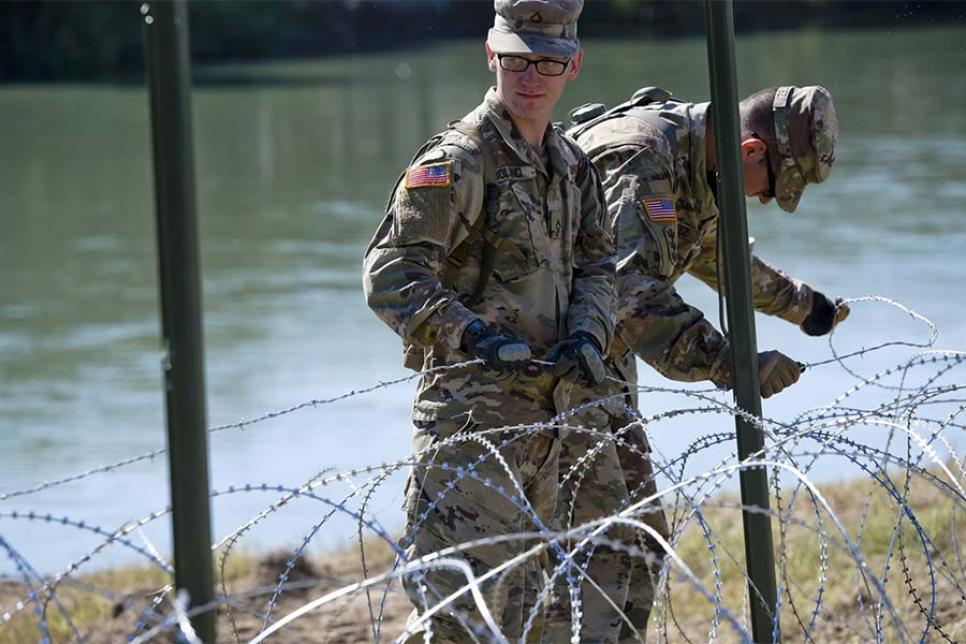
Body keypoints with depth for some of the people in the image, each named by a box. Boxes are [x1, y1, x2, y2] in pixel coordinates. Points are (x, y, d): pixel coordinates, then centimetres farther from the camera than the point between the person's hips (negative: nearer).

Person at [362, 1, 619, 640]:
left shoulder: (572, 164, 13)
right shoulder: (459, 161, -14)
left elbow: (597, 264, 15)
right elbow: (390, 277, -19)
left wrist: (587, 335, -6)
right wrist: (478, 340, -29)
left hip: (541, 416, 8)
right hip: (471, 413, -8)